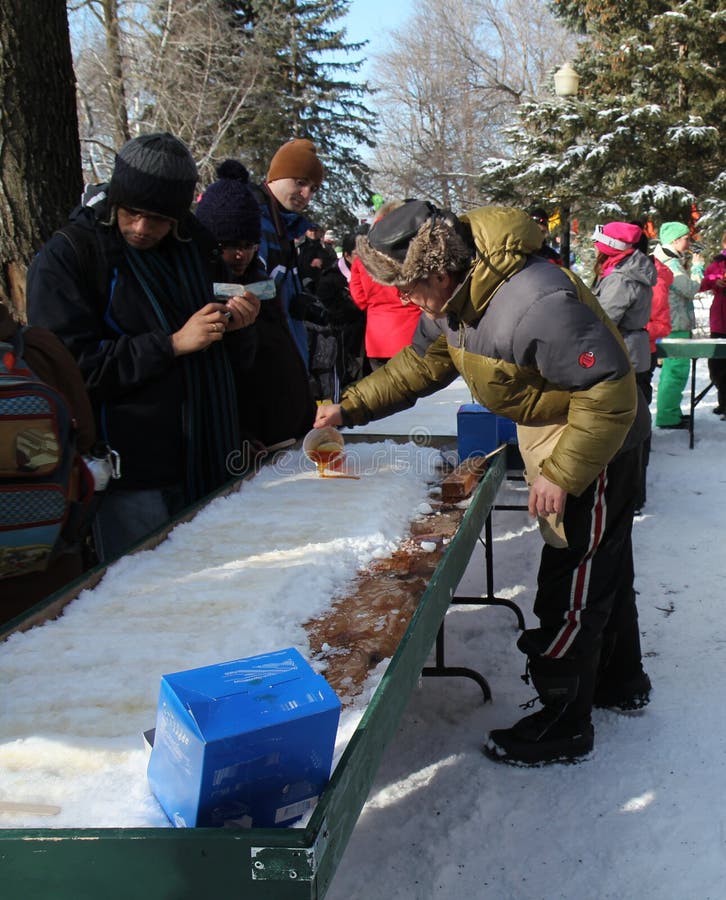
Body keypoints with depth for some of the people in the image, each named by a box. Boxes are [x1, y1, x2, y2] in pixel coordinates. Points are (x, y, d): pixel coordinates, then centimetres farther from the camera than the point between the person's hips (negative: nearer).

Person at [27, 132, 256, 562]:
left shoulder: (195, 244, 10)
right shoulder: (67, 256, -7)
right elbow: (71, 364, -14)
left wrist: (232, 324, -2)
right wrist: (173, 344, -18)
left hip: (208, 459, 6)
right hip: (132, 472, -5)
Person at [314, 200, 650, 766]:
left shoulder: (534, 304, -35)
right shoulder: (454, 297, -5)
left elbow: (610, 390, -31)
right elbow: (421, 363, 9)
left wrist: (562, 474, -28)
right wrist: (350, 408, 1)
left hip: (594, 443, -9)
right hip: (548, 432, 10)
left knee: (571, 586, -1)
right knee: (602, 565, 23)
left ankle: (564, 725, 14)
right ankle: (622, 681, 42)